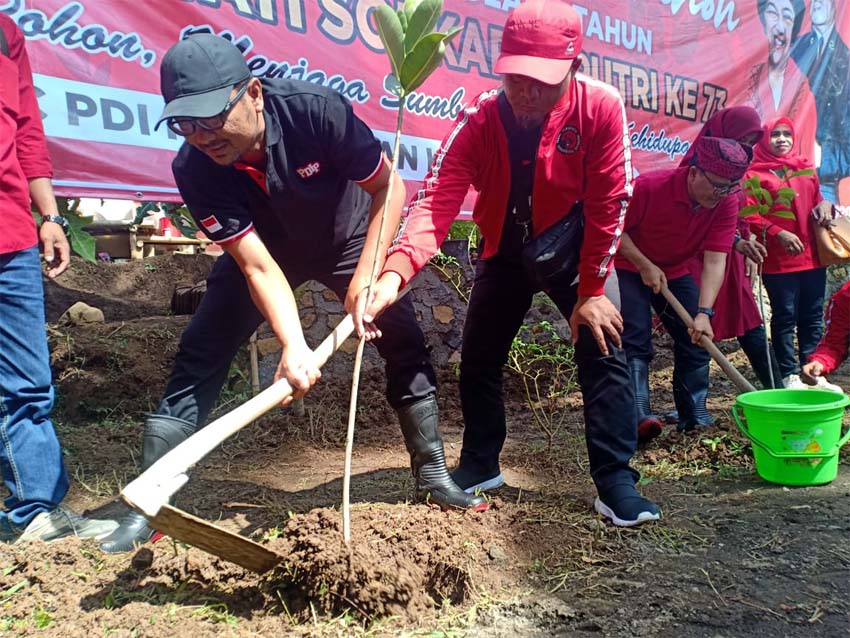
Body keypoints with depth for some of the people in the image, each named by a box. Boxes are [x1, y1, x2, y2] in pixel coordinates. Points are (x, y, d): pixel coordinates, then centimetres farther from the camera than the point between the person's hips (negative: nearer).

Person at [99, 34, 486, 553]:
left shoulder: (318, 111, -34)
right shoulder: (194, 169, -28)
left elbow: (388, 186, -22)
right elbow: (258, 265, -29)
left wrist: (365, 276, -27)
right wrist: (294, 347, -42)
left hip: (349, 239, 0)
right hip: (264, 247, 1)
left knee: (406, 343, -8)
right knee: (200, 354, -10)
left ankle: (433, 476, 11)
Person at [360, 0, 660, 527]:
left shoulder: (602, 107, -27)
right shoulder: (479, 119, -25)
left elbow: (608, 204, -21)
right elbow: (436, 199, -36)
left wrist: (593, 290, -18)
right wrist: (396, 272, -53)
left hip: (577, 249, -2)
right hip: (505, 254, 2)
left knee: (605, 349, -13)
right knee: (478, 359, 6)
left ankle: (616, 483, -1)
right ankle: (481, 466, 26)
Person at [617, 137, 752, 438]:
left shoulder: (727, 202, -18)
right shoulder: (649, 186, -29)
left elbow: (715, 260, -23)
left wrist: (704, 313, -32)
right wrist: (645, 266, -25)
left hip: (675, 272, 5)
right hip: (629, 268, -4)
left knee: (697, 337, 0)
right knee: (636, 339, -17)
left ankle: (696, 418, 11)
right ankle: (639, 418, -19)